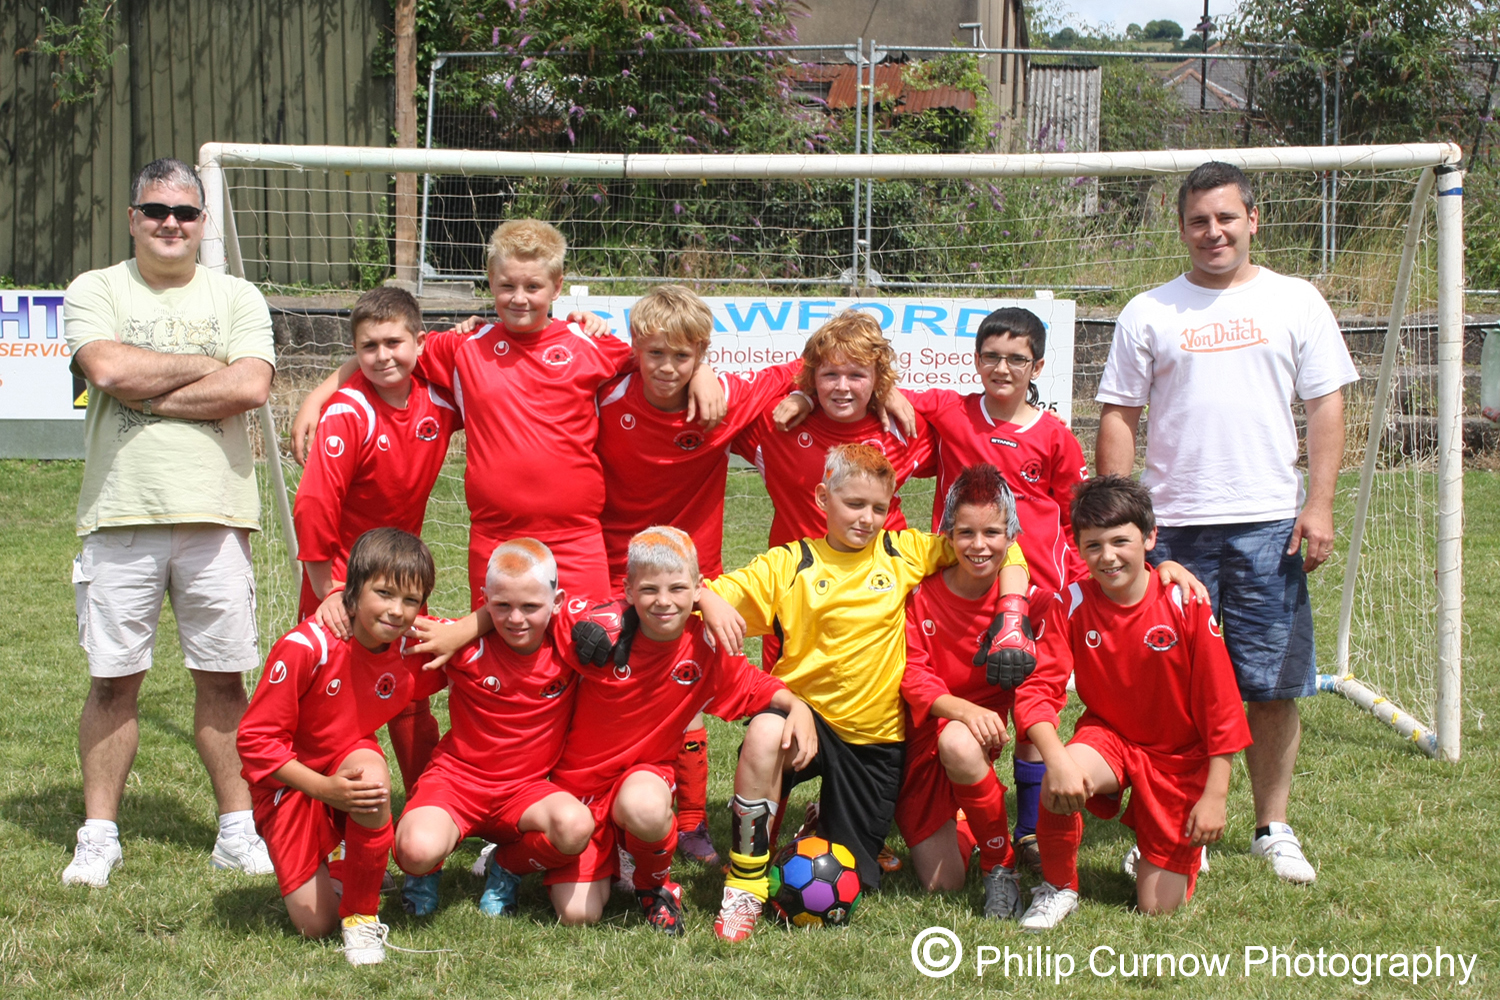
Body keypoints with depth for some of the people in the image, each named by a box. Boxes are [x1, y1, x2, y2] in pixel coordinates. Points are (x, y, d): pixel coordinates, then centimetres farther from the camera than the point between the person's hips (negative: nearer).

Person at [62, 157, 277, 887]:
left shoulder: (237, 298, 9)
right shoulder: (96, 291, 7)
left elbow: (251, 386, -8)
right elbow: (108, 368, -12)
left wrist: (149, 391, -9)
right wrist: (205, 366, -4)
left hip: (215, 514, 1)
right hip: (120, 514, -1)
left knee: (223, 677, 5)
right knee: (113, 679, 2)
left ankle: (237, 830, 14)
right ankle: (99, 834, 12)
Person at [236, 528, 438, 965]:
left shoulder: (412, 652, -11)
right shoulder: (304, 648, -26)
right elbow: (255, 739, -22)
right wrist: (324, 788, -30)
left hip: (352, 770, 3)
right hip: (291, 783, -2)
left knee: (371, 772, -37)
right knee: (314, 924, -9)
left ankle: (362, 915, -17)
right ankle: (323, 868, 30)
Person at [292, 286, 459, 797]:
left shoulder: (438, 400, -4)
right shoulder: (346, 413, -20)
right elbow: (313, 505, -23)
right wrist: (327, 592, -20)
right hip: (343, 578, -5)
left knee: (412, 701, 11)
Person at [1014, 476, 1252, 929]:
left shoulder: (1185, 603, -18)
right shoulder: (1069, 604, -13)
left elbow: (1220, 705, -13)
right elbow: (1038, 690, -20)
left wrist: (1215, 795, -14)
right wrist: (1057, 758, -39)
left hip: (1178, 756, -1)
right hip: (1108, 735, 1)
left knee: (1159, 906, -3)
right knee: (1060, 784, -35)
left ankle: (1181, 847, 32)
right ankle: (1058, 888, -8)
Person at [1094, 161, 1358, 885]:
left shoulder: (1295, 301, 8)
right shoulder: (1149, 312, 7)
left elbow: (1326, 408, 6)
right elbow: (1118, 418, 7)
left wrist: (1319, 505, -4)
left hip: (1269, 524, 0)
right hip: (1173, 525, 0)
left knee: (1273, 686, 2)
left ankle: (1273, 829, 14)